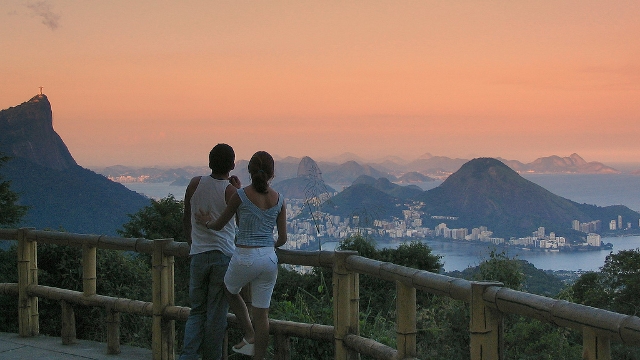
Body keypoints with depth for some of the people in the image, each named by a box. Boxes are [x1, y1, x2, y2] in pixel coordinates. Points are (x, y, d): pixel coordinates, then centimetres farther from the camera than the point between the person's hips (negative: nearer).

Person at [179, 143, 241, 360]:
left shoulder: (195, 184, 2)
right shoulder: (231, 191, -8)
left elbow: (186, 219, 14)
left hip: (198, 255, 3)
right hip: (223, 256, -3)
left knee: (197, 311, 11)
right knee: (217, 314, 5)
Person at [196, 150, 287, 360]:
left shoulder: (241, 195, -8)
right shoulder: (279, 200, 2)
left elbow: (219, 225, 5)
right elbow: (282, 239, 7)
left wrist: (207, 222, 27)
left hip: (245, 258, -3)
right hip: (269, 259, 3)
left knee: (230, 291, 28)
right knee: (262, 312, 9)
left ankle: (250, 337, 21)